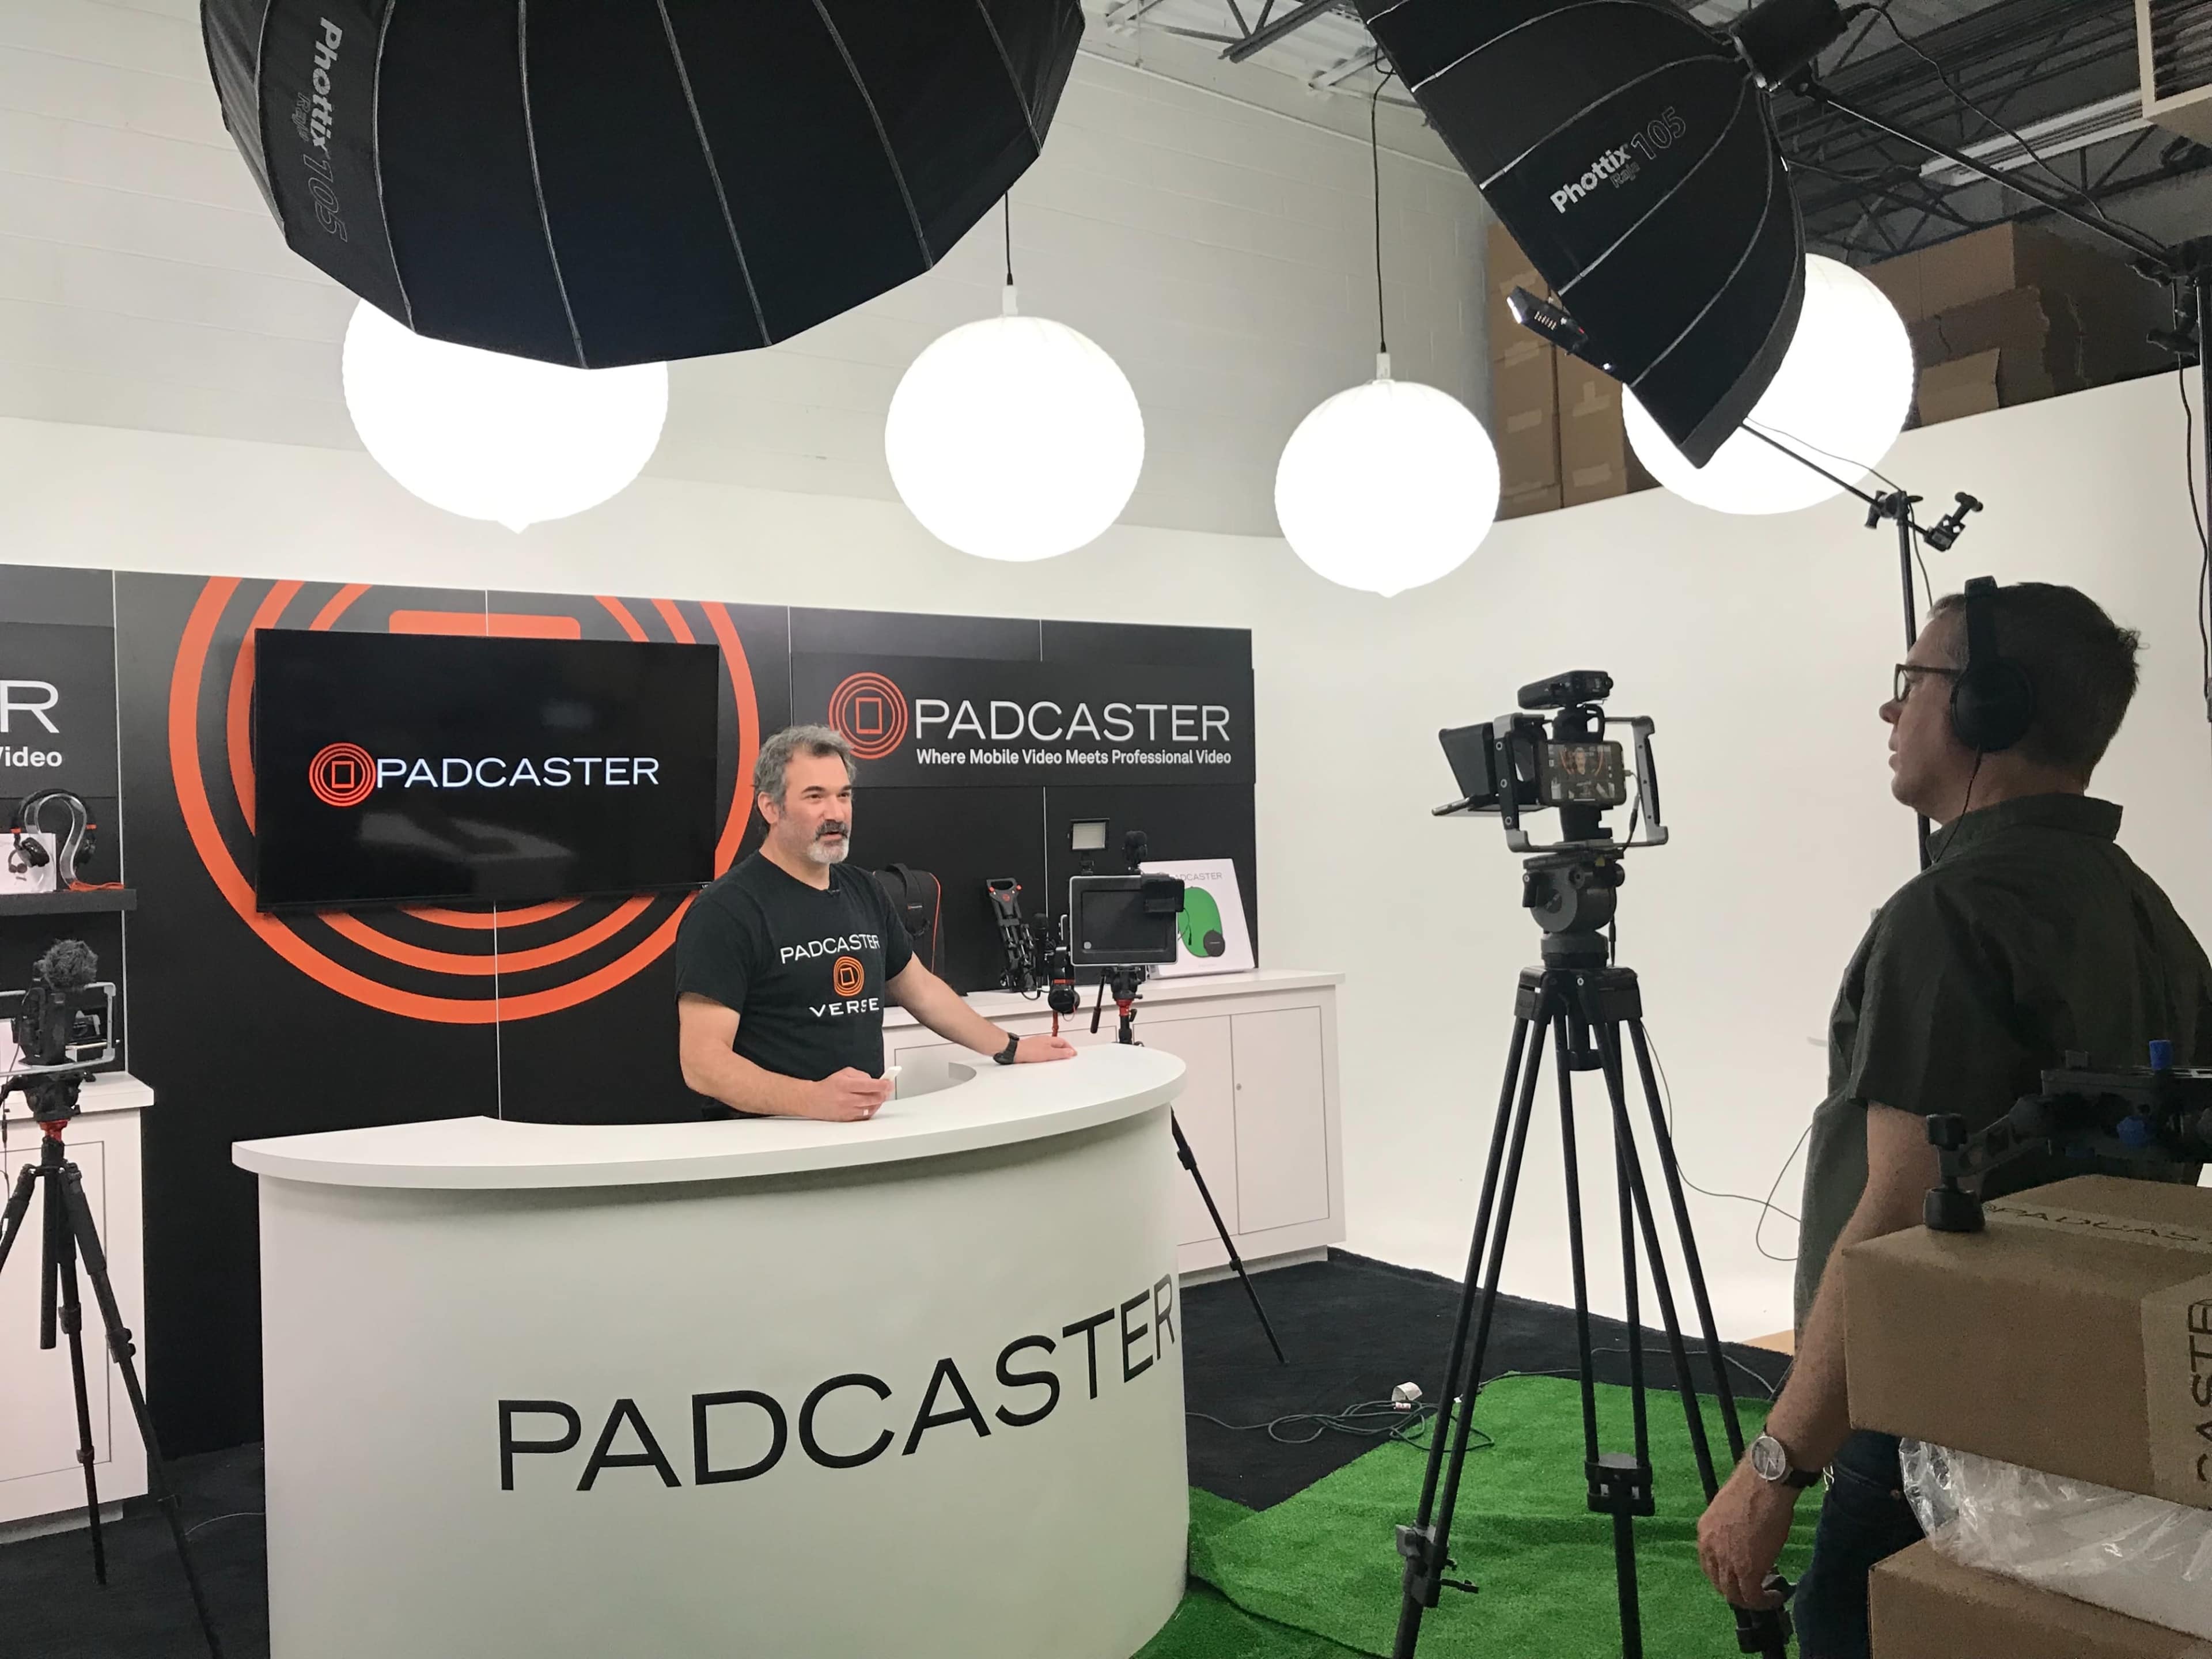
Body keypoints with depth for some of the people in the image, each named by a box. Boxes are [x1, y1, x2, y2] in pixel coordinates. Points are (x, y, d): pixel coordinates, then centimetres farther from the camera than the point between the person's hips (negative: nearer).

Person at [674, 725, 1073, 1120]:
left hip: (865, 1130, 6)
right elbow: (702, 1062, -15)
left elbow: (920, 988, 26)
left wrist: (1011, 1049, 26)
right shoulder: (726, 910, -8)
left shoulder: (864, 891, 13)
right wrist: (813, 1099, -29)